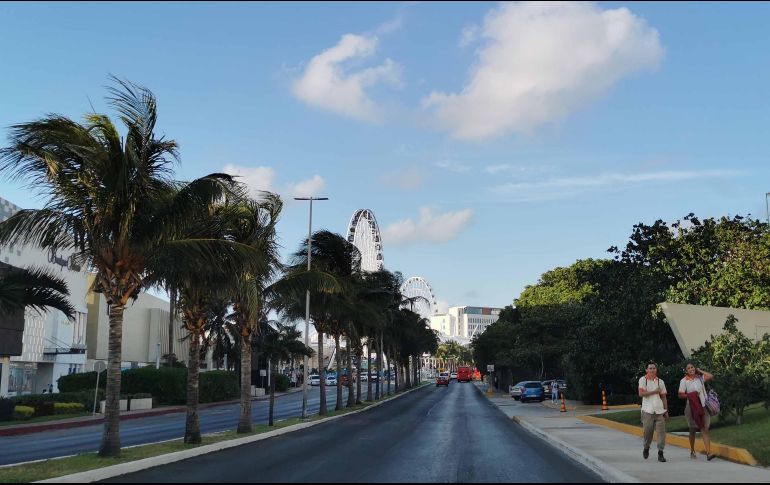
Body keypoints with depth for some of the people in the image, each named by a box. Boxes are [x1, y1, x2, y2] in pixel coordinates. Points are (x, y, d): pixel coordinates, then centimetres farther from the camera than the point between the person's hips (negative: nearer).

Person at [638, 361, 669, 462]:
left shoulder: (660, 381, 13)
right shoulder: (643, 380, 1)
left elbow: (664, 397, 16)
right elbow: (641, 394, -11)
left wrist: (666, 411, 12)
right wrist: (655, 391, -9)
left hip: (659, 410, 3)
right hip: (647, 410, -3)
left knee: (661, 431, -6)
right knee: (648, 431, 1)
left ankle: (660, 453, -3)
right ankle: (646, 448, 26)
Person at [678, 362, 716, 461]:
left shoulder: (700, 377, 8)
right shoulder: (684, 381, -2)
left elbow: (711, 376, -6)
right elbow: (680, 395, -5)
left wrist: (700, 371, 2)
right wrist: (690, 395, -19)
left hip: (703, 406, 2)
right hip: (692, 407, -2)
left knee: (705, 429, -8)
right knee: (693, 430, 11)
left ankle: (708, 453, -17)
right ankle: (692, 452, 26)